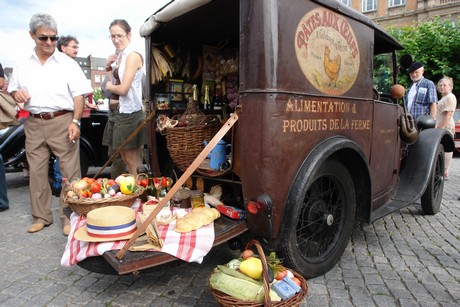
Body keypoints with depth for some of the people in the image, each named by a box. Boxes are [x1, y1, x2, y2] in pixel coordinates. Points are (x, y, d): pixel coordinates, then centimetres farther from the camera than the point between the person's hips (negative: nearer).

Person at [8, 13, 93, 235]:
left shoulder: (68, 64, 2)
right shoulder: (22, 65, 12)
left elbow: (79, 95, -2)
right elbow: (12, 89, 22)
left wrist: (75, 121, -14)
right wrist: (16, 93, -3)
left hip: (62, 122, -3)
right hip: (34, 124, 4)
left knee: (70, 172, -4)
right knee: (36, 172, 8)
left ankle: (69, 217, 8)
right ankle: (41, 216, 22)